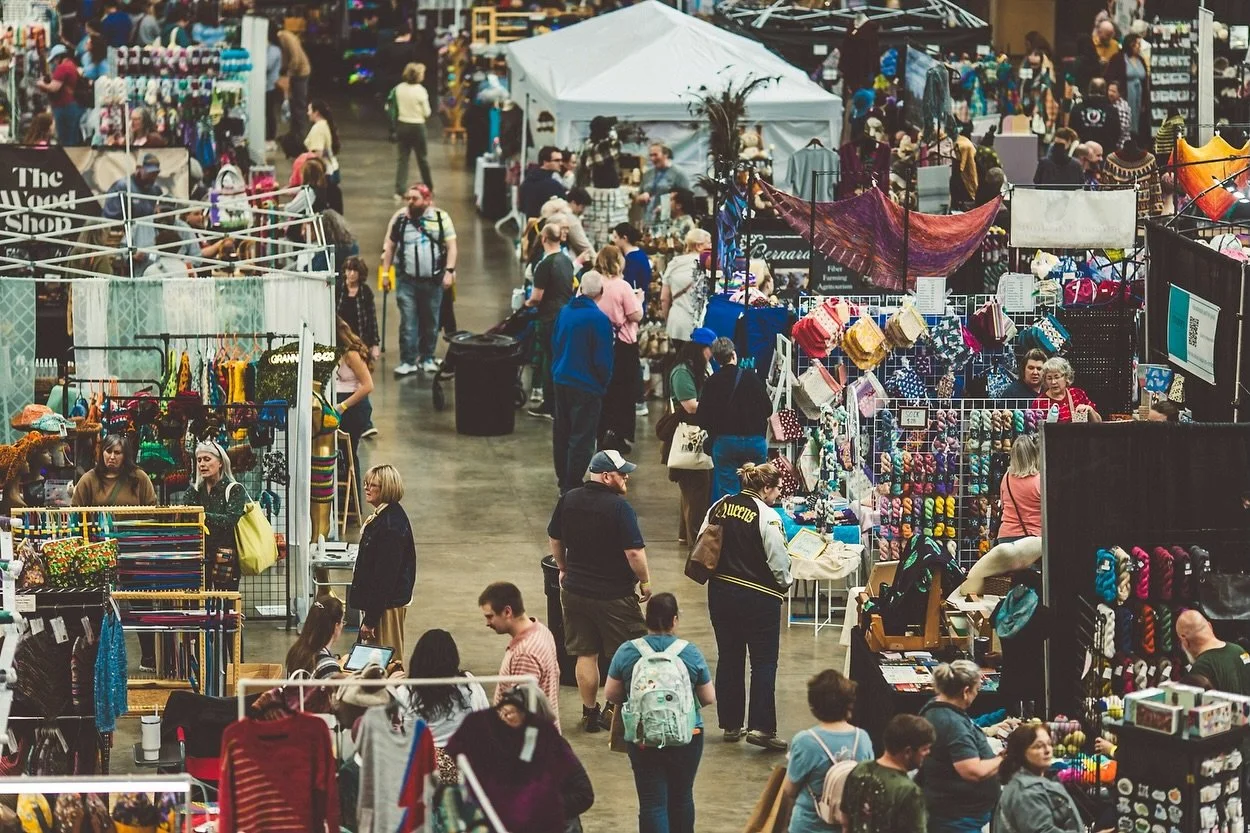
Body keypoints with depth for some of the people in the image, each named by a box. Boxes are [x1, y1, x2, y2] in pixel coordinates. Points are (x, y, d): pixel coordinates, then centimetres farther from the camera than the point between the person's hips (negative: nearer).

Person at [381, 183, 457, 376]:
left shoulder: (441, 218, 2)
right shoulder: (399, 219, 6)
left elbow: (451, 246, 2)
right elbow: (389, 247, 11)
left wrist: (449, 271, -7)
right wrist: (385, 271, 5)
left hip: (433, 281, 0)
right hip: (406, 281, 0)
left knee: (431, 322, 9)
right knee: (408, 322, -6)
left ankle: (428, 358, 22)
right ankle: (408, 361, -4)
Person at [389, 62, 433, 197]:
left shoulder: (399, 88, -4)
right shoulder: (420, 90, -16)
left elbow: (391, 107, 3)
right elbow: (427, 113, -10)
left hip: (402, 125, 3)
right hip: (417, 126, -3)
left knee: (402, 158, 6)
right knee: (423, 159, 12)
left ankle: (399, 191, -3)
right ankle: (429, 188, 26)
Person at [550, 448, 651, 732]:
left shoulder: (568, 500, 0)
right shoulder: (619, 507, -20)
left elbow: (554, 538, 13)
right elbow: (634, 552, -22)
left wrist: (563, 569, 27)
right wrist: (645, 581, -6)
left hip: (575, 590, 6)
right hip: (614, 594, -6)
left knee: (585, 654, 13)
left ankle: (590, 713, 19)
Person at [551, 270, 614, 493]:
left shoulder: (564, 312, 2)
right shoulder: (599, 319, -19)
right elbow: (603, 359, -16)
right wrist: (604, 383, 0)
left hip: (561, 381, 7)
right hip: (587, 386, -7)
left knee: (561, 433, 17)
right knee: (581, 439, -1)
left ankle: (563, 480, 29)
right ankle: (572, 486, 0)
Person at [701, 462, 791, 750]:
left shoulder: (719, 507, 2)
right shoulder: (767, 516, -16)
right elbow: (778, 560, -15)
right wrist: (784, 583, 5)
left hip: (720, 592, 6)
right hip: (758, 595, -6)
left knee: (729, 658, 15)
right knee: (764, 661, 2)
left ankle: (730, 724, 21)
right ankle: (761, 727, -6)